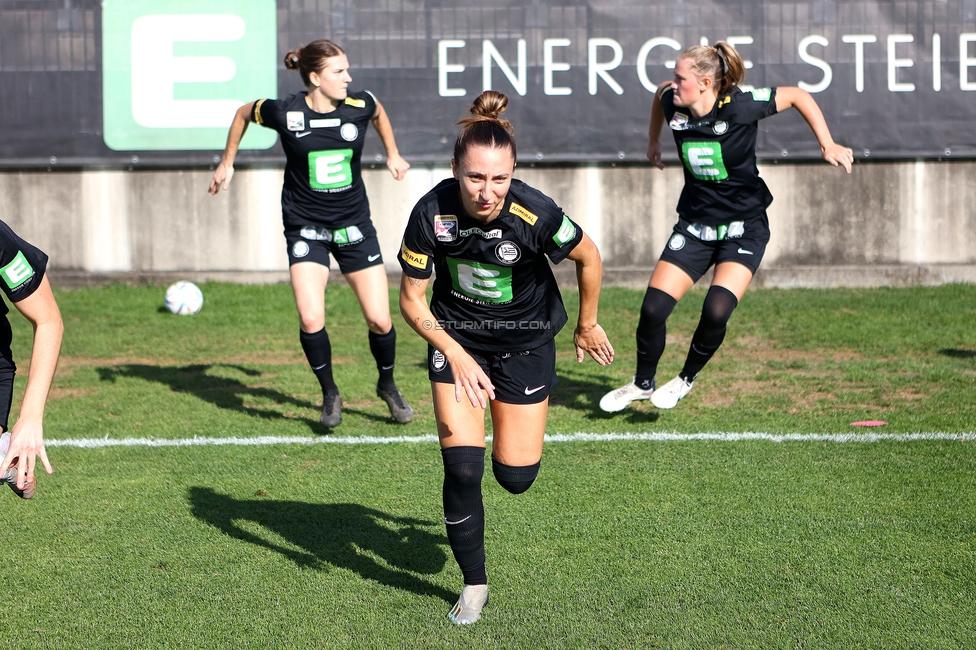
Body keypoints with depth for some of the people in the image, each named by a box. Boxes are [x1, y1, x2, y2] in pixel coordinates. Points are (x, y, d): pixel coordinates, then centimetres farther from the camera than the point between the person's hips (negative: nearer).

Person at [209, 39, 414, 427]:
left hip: (354, 224, 2)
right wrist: (227, 164, 13)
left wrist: (392, 154, 24)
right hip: (305, 227, -2)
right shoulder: (285, 113, -14)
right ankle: (330, 394, 6)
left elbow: (379, 113, 17)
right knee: (310, 318, -18)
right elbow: (243, 113, 6)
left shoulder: (360, 106, -8)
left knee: (380, 321, -1)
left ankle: (388, 387, 27)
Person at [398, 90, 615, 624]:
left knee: (516, 476, 2)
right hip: (456, 339, 0)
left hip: (525, 344, 0)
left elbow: (588, 258, -8)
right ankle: (474, 584, 11)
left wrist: (587, 327, 6)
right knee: (462, 469, -10)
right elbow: (411, 300, -12)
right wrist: (456, 355, -24)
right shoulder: (432, 213, -25)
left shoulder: (535, 215, -29)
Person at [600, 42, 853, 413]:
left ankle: (686, 379, 8)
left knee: (716, 311, -22)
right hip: (694, 225, 4)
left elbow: (798, 96, -9)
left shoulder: (739, 107, -22)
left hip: (744, 228, -4)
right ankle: (642, 384, 21)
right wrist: (654, 142, 26)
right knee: (653, 308, -6)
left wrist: (828, 145, -14)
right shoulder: (672, 104, -9)